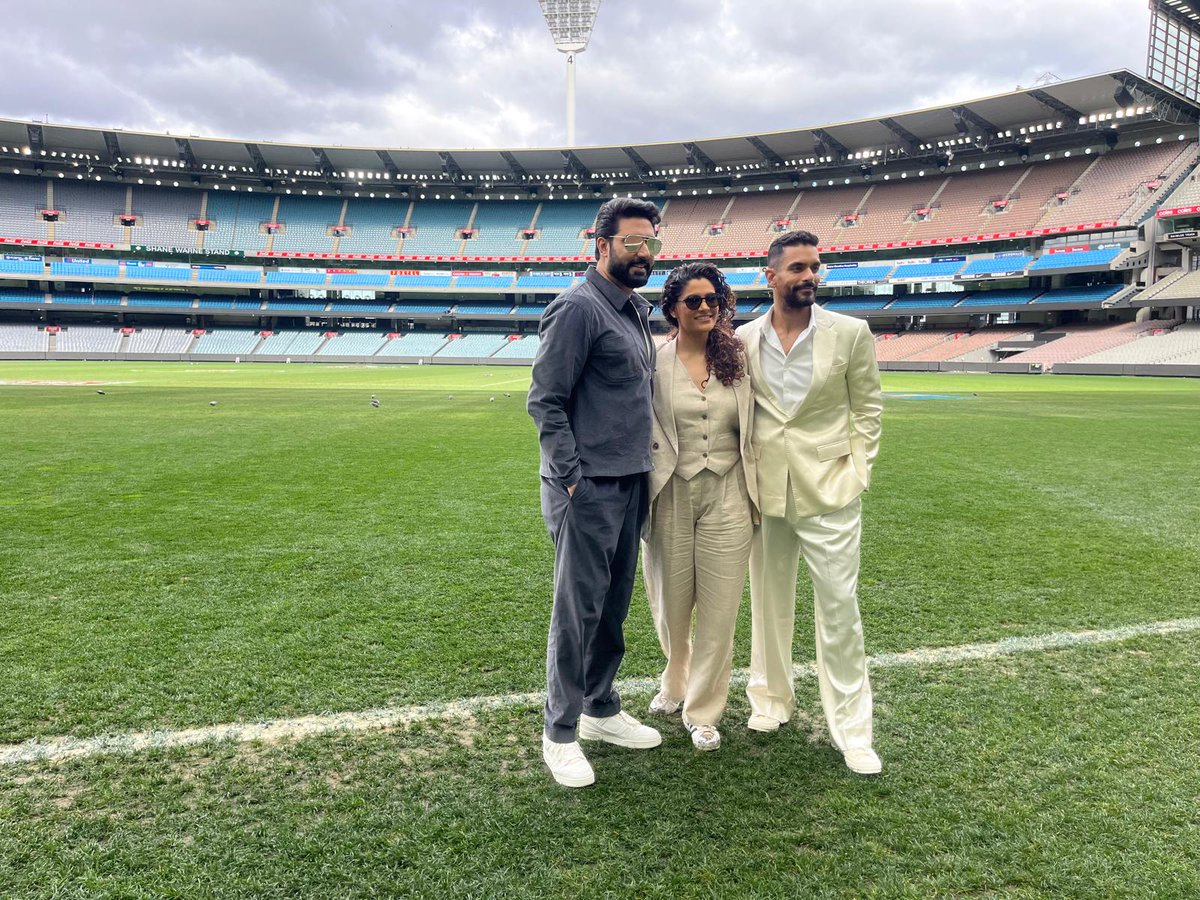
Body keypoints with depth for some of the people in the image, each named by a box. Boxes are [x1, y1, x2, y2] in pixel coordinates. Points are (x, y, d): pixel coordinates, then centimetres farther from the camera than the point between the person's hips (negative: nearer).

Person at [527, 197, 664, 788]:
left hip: (630, 484, 9)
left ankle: (601, 709, 31)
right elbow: (545, 401, -14)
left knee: (614, 604, 16)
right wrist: (572, 478, -18)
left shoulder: (635, 311, 16)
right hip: (588, 489, -9)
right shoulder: (579, 308, -11)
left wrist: (643, 468, 17)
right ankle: (560, 733, 12)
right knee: (578, 608, -2)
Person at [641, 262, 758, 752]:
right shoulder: (656, 361, -5)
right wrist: (642, 498, -4)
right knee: (670, 605, 14)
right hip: (671, 496, -1)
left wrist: (756, 494, 7)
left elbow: (750, 430, 8)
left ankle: (703, 711, 23)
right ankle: (676, 679, 46)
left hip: (727, 496, 1)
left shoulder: (737, 358, 2)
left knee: (719, 609, 5)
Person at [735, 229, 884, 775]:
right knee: (768, 603, 14)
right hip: (766, 493, 3)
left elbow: (867, 408, 2)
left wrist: (856, 473, -5)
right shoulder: (744, 339, 2)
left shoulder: (851, 334, -3)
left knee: (839, 608, 0)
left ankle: (851, 730, 13)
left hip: (828, 494, -2)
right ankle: (771, 698, 33)